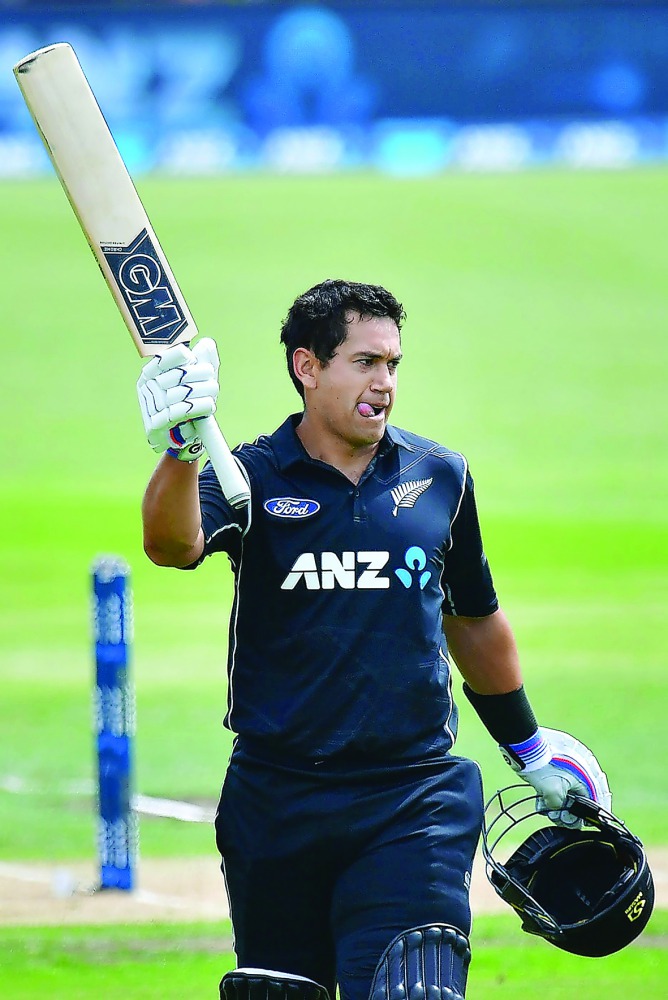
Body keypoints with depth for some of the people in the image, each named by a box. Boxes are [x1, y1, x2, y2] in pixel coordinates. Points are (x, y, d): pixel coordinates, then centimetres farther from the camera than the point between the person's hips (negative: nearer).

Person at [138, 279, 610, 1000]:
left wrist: (528, 747, 32)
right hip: (276, 802, 0)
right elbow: (172, 545, -23)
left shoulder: (439, 477, 9)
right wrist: (181, 450, -43)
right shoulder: (253, 479, -1)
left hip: (415, 809, 1)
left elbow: (473, 619, 24)